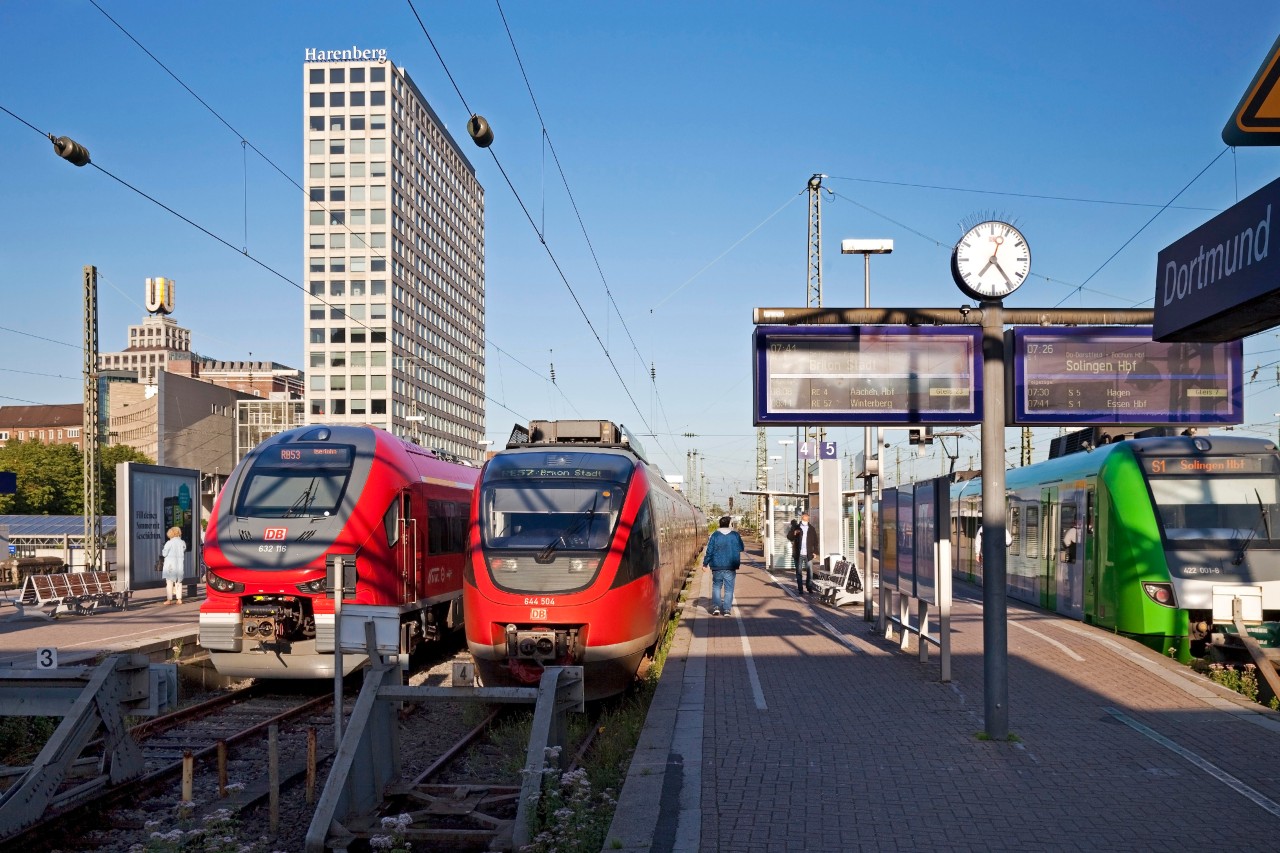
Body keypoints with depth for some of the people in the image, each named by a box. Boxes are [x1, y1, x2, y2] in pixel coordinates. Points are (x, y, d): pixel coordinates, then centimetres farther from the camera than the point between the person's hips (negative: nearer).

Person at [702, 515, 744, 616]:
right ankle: (727, 609, 2)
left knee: (716, 586, 12)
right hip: (731, 567, 0)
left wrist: (705, 563, 4)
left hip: (717, 566, 0)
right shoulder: (735, 535, -2)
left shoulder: (715, 535, -5)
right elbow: (741, 549, 11)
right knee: (728, 588, 5)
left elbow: (709, 551, -4)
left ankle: (716, 607, 1)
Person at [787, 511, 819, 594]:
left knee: (810, 572, -2)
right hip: (798, 554, 0)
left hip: (808, 554, 0)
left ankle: (810, 588, 7)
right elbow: (789, 536, -1)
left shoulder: (812, 528, 8)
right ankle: (800, 589, 9)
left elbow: (815, 541, 9)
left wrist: (815, 551, 1)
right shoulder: (796, 527, 5)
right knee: (799, 572, 3)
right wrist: (794, 533, -22)